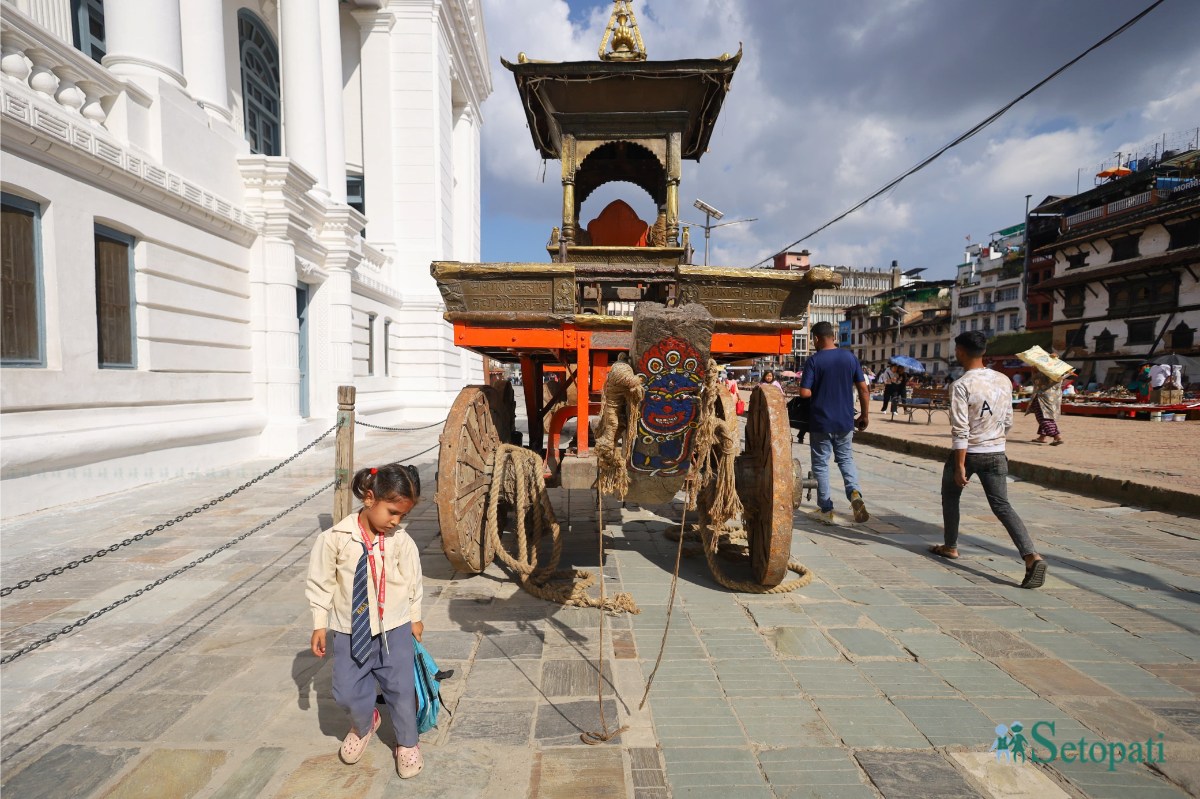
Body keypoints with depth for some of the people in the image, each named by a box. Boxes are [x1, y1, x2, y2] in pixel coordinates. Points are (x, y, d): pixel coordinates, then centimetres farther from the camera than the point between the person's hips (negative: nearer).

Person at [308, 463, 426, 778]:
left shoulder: (401, 541, -13)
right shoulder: (336, 538, -17)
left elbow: (412, 581, 1)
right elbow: (321, 582, -4)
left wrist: (415, 618, 10)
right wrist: (320, 624, 1)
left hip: (394, 628, 0)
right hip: (350, 630, 0)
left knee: (401, 689, 8)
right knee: (347, 692, 8)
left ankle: (407, 743, 35)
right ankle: (364, 725, 43)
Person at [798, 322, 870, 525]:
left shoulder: (814, 360, -11)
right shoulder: (850, 357, 1)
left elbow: (805, 392, -17)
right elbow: (863, 389, 2)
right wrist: (864, 415, 12)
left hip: (820, 421, -3)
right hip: (845, 421, 4)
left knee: (820, 464, 9)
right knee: (846, 458, 20)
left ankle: (826, 510, 13)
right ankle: (854, 492, -4)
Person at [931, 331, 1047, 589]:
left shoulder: (961, 385, -16)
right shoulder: (1004, 381, 3)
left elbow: (960, 430, -19)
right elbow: (1008, 422, 10)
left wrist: (960, 466, -17)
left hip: (968, 453, -4)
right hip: (996, 454, 5)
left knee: (950, 496, 18)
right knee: (1002, 505, 6)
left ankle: (950, 547, 29)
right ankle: (1031, 556, -11)